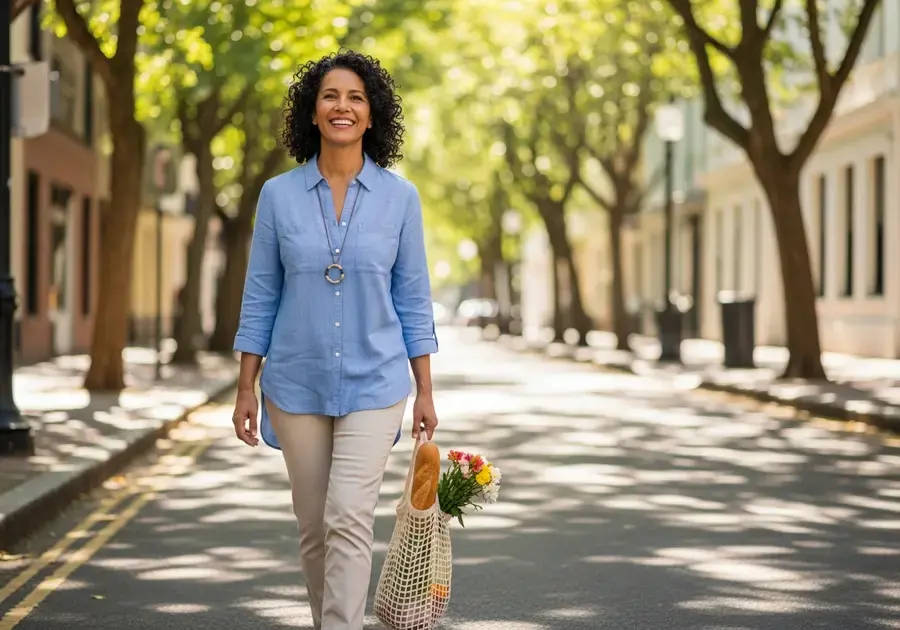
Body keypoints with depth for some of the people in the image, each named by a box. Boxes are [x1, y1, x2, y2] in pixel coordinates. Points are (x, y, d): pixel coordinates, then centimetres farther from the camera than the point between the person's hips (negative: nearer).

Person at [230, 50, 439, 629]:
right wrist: (247, 388, 1)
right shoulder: (279, 195, 0)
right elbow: (261, 298, 4)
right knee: (313, 527, 11)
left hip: (373, 384, -2)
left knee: (349, 521, -13)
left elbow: (413, 299, 4)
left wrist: (425, 392, 2)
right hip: (297, 385, 2)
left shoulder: (399, 197, -1)